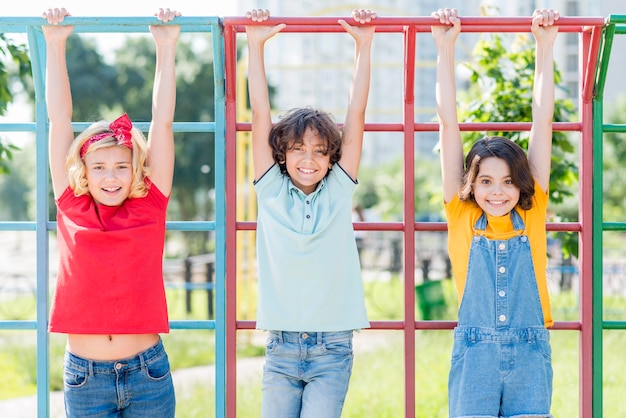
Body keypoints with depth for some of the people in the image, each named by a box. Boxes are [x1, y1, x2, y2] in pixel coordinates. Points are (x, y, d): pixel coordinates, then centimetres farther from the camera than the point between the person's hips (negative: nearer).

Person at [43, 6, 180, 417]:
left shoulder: (150, 205, 1)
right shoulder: (72, 207, 2)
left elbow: (163, 122, 2)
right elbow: (60, 120, 4)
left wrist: (167, 48, 2)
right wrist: (55, 45, 5)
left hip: (148, 370, 0)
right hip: (84, 375, 0)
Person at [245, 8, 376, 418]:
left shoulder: (339, 191, 3)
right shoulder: (271, 191, 3)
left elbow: (356, 116, 2)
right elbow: (260, 114, 0)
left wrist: (364, 45, 1)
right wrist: (256, 45, -2)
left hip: (332, 351, -1)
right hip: (281, 347, 1)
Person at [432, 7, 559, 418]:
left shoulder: (532, 214, 7)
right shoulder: (462, 217, 5)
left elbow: (543, 121, 9)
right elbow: (449, 124, 6)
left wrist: (545, 45, 11)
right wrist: (445, 46, 8)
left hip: (530, 355, 1)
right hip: (475, 354, -1)